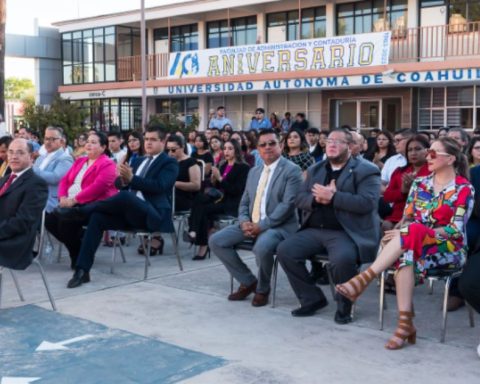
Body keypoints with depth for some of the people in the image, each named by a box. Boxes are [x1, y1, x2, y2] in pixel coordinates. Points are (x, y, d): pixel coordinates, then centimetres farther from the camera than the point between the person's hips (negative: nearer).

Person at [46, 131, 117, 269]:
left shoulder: (107, 164, -6)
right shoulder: (79, 161, 20)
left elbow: (98, 187, -20)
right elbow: (65, 180, 16)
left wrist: (74, 200, -21)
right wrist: (63, 197, -4)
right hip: (71, 203, 8)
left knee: (66, 221, -31)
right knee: (50, 220, -14)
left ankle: (80, 254, -8)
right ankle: (77, 243, 5)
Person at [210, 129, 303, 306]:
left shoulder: (292, 170, -6)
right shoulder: (254, 172, 17)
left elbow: (287, 205, -16)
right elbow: (244, 202, 18)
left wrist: (262, 226, -21)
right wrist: (244, 222, -5)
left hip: (279, 226, -7)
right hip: (251, 224, 7)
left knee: (262, 247, -39)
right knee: (216, 241, -9)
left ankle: (262, 289, -8)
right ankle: (248, 281, 5)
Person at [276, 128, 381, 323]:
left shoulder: (366, 171, 0)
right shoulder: (315, 170, 20)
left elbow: (366, 203, -14)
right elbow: (300, 199, 14)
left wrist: (332, 197, -18)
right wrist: (317, 198, -9)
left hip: (346, 232, -6)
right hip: (314, 230, 6)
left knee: (343, 258, -36)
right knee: (284, 250, -14)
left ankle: (344, 306, -8)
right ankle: (312, 298, 3)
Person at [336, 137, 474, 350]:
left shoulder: (464, 189, -3)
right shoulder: (420, 183, 12)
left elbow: (455, 230, -12)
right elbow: (406, 218, 8)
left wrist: (410, 232, -21)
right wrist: (403, 235, -17)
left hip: (450, 249, -4)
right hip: (414, 244, 4)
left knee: (413, 231, -35)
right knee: (405, 254, -35)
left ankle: (364, 278, -41)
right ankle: (405, 323, -39)